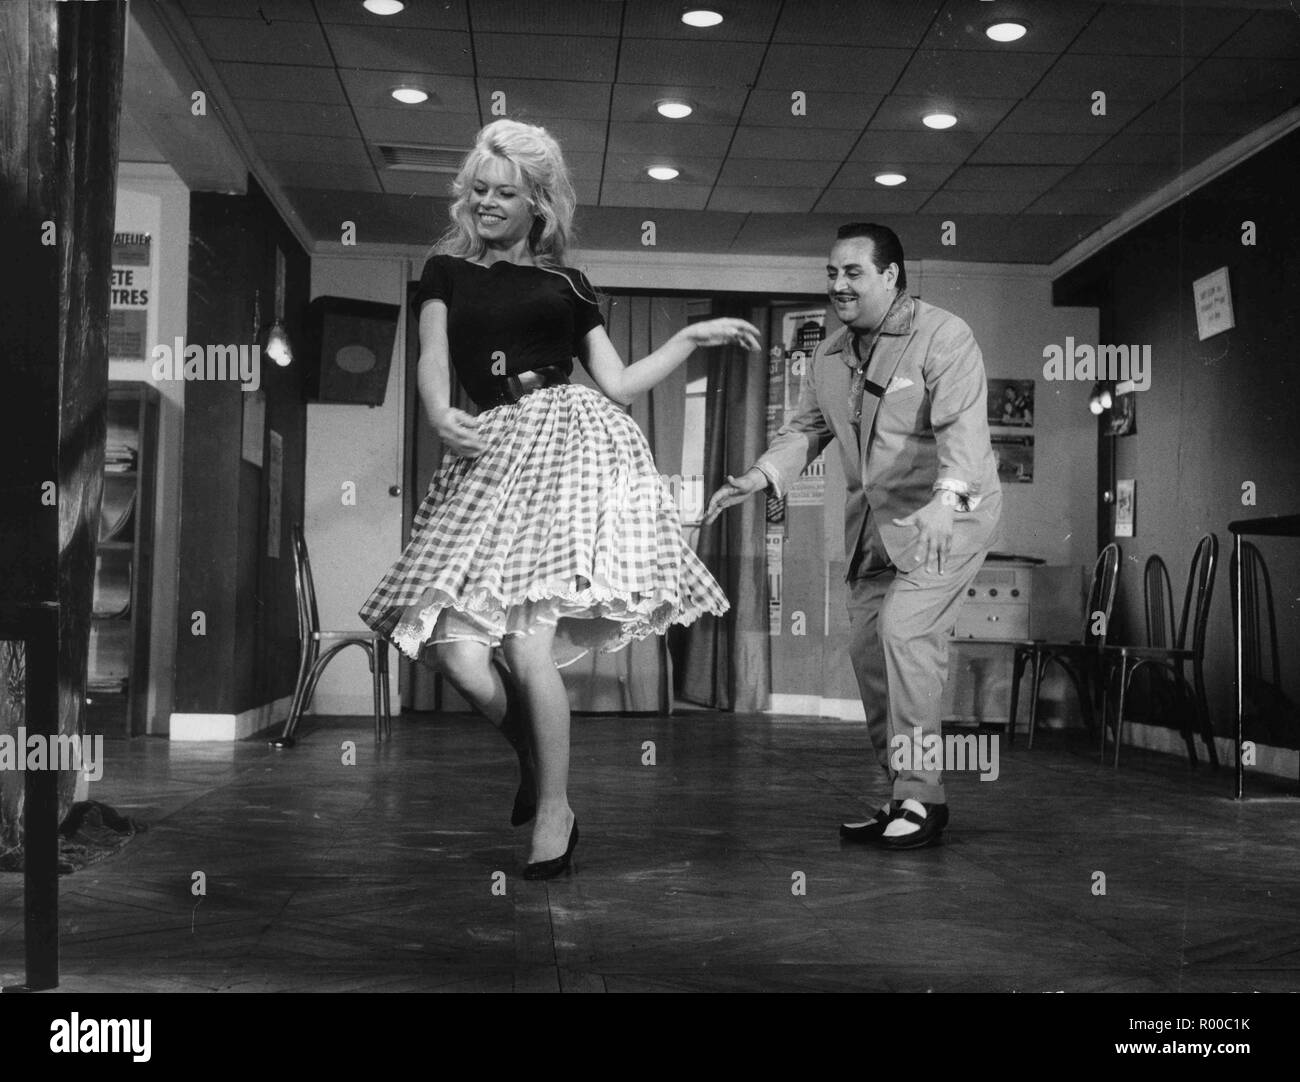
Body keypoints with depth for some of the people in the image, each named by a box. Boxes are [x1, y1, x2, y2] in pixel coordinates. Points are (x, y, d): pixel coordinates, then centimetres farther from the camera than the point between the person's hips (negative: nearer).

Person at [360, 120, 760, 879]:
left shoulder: (567, 284, 18)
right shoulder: (448, 270, 18)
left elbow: (619, 385, 14)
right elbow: (432, 359, 2)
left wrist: (694, 337, 9)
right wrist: (440, 414, -19)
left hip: (574, 441, -1)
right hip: (490, 454, 2)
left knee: (527, 643, -15)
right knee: (460, 651, -11)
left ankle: (554, 809, 5)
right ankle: (538, 763, 20)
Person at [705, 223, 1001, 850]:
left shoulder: (943, 336, -13)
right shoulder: (829, 357, 10)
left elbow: (963, 426, -25)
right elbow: (805, 429, 11)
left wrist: (945, 498, -42)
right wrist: (761, 476, -9)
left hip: (947, 514, -7)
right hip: (873, 520, 8)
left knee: (904, 630, -20)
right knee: (866, 646, 5)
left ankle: (922, 796, -10)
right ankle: (899, 796, 17)